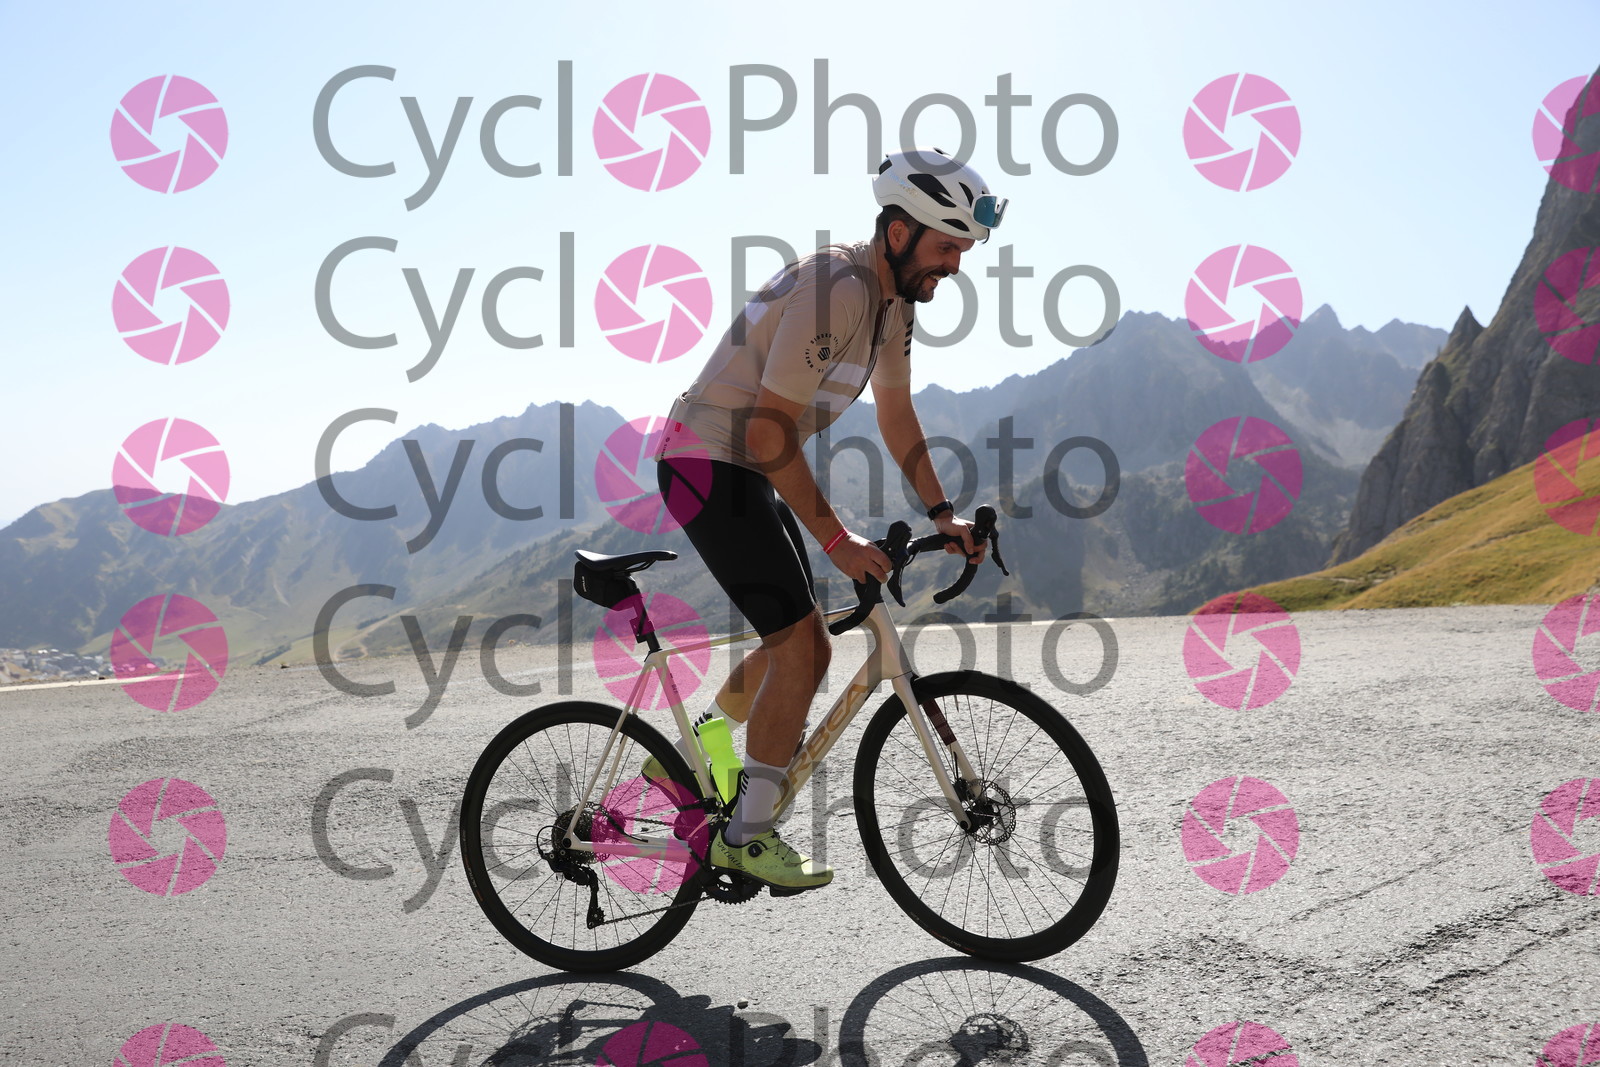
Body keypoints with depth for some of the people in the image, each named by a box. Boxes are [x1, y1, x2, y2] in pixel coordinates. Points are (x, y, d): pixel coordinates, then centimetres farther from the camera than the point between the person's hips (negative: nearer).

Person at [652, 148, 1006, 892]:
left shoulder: (895, 297, 6)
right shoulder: (836, 289, -25)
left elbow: (895, 414, 15)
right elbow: (769, 432, -26)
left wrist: (941, 514, 8)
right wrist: (837, 541, -23)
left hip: (752, 471, 10)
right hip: (708, 465, -10)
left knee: (803, 649, 12)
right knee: (799, 643, -13)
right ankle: (748, 836, -1)